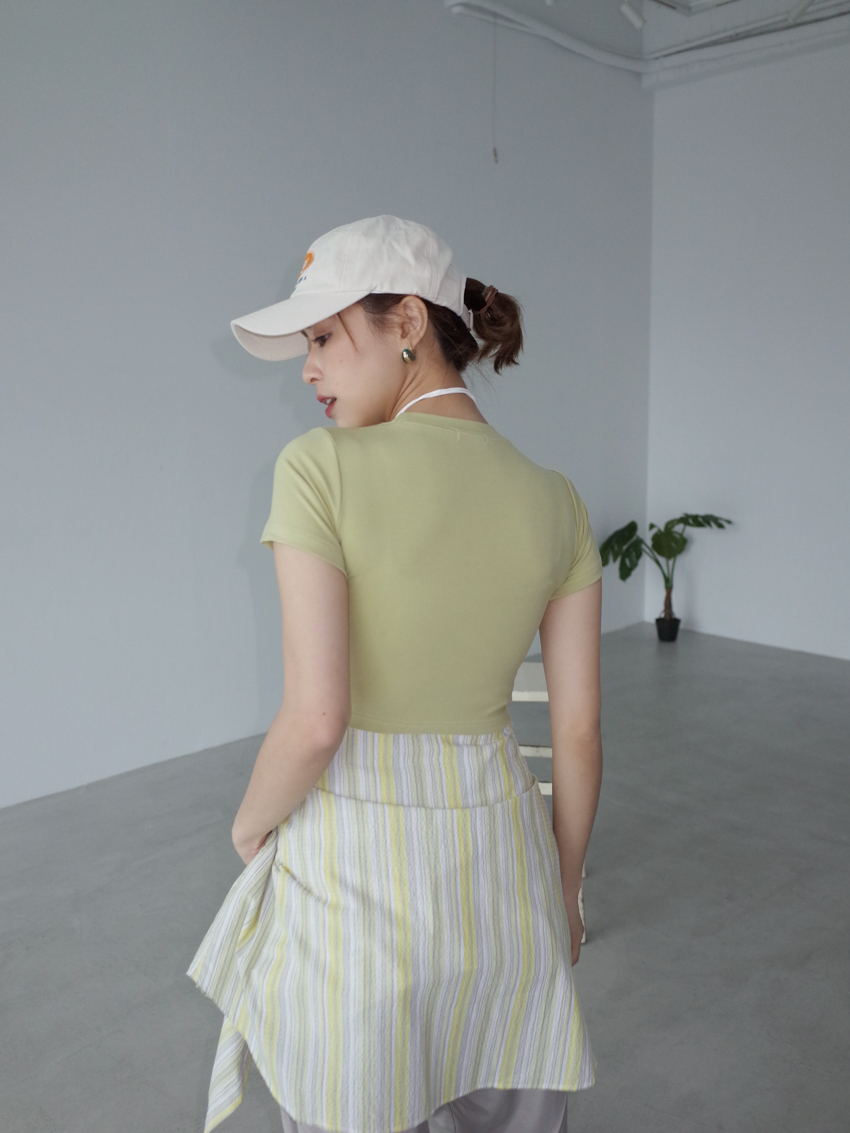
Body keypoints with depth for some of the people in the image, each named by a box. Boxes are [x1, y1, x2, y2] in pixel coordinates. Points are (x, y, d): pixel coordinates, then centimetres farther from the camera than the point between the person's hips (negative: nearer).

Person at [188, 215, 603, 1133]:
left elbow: (316, 721, -21)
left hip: (353, 866, -4)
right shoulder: (556, 503, -3)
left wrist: (250, 823, 0)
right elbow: (578, 732, 0)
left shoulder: (322, 469, -17)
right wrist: (564, 891, 14)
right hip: (498, 852, 4)